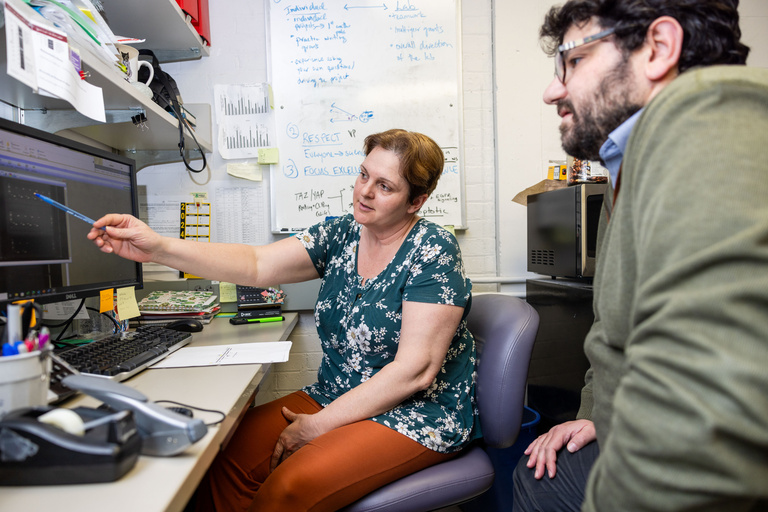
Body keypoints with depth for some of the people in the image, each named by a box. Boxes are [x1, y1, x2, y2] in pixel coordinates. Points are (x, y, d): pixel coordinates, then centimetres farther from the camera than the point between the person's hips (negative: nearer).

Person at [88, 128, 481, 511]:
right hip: (335, 396, 6)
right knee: (229, 457, -13)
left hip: (419, 412, -5)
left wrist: (320, 425, -17)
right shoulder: (340, 234, 3)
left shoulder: (433, 250, -15)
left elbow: (415, 370, -20)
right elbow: (256, 265, -6)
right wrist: (158, 248, -19)